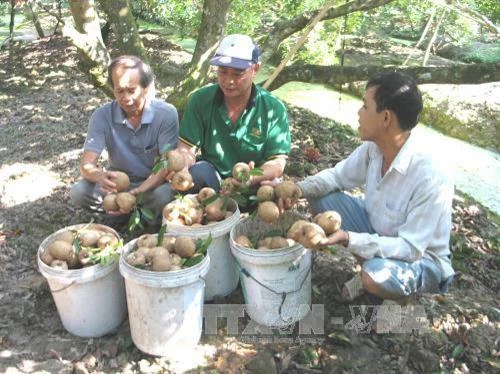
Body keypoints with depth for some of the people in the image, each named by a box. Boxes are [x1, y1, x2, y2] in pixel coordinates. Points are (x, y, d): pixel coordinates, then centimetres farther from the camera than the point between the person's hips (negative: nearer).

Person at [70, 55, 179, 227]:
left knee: (163, 195, -36)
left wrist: (137, 192, -38)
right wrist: (99, 176, -43)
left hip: (153, 183, -2)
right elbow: (86, 164, -17)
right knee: (79, 192, -23)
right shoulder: (102, 116, -12)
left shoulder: (166, 114, -17)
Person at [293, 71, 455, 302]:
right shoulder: (373, 148, -14)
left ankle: (370, 277, 1)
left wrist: (348, 238, -40)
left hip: (421, 258, -6)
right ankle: (371, 268, 5)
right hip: (377, 233, 7)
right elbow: (338, 175, 2)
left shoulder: (431, 179, -33)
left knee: (377, 274, -38)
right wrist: (299, 189, -17)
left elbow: (410, 248, -30)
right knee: (321, 198, -6)